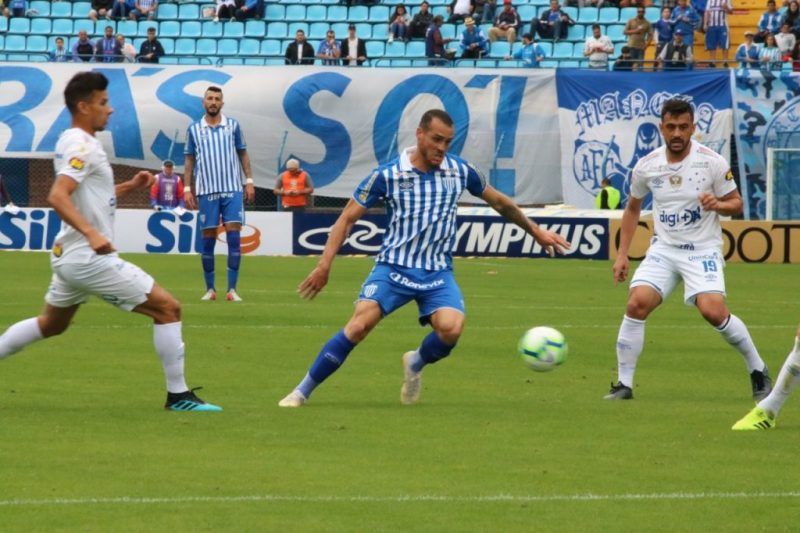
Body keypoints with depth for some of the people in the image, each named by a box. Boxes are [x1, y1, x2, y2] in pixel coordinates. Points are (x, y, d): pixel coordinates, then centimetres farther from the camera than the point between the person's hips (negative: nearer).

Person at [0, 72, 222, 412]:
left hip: (69, 256, 10)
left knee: (51, 324, 28)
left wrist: (130, 187, 10)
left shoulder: (72, 143, 14)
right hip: (90, 258, -10)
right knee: (168, 308, -6)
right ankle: (178, 395, -4)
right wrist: (92, 234, -39)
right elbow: (57, 197, -30)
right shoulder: (83, 147, -17)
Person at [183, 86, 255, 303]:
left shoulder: (232, 125, 6)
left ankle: (232, 289, -7)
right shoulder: (194, 129, 6)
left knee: (234, 237, -8)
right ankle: (210, 289, 10)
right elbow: (189, 160, 10)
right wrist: (187, 189, 3)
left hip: (232, 189, 0)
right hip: (206, 191, 0)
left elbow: (243, 154, 10)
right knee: (208, 240, 2)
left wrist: (249, 181, 2)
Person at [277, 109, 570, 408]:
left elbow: (500, 202, 19)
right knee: (359, 325, -22)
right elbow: (348, 218, 0)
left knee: (451, 328, -26)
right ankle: (302, 392, -10)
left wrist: (536, 231, 25)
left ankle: (416, 364, 9)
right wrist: (324, 265, -8)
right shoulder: (388, 175, -5)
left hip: (437, 273, 2)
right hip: (394, 268, -2)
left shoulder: (460, 171, 2)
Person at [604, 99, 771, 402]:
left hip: (702, 250, -3)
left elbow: (736, 204, -1)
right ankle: (624, 385, -6)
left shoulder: (712, 162, -10)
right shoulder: (646, 166, -1)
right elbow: (632, 208, 16)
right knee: (637, 304, -17)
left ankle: (758, 371, 0)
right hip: (664, 249, 3)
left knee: (713, 311, -23)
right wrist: (622, 255, 11)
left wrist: (716, 204, -24)